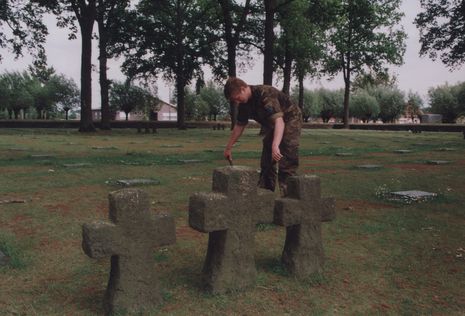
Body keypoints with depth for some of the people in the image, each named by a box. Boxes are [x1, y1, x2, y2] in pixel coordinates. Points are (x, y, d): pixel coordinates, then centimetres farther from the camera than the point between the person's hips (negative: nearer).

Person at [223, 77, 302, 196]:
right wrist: (228, 148, 8)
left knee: (287, 164, -17)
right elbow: (239, 126, 6)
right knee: (266, 163, 10)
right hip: (272, 126, 9)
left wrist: (275, 146, -56)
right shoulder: (244, 103, -7)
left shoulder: (266, 94, -33)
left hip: (289, 121, -8)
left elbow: (279, 121, -44)